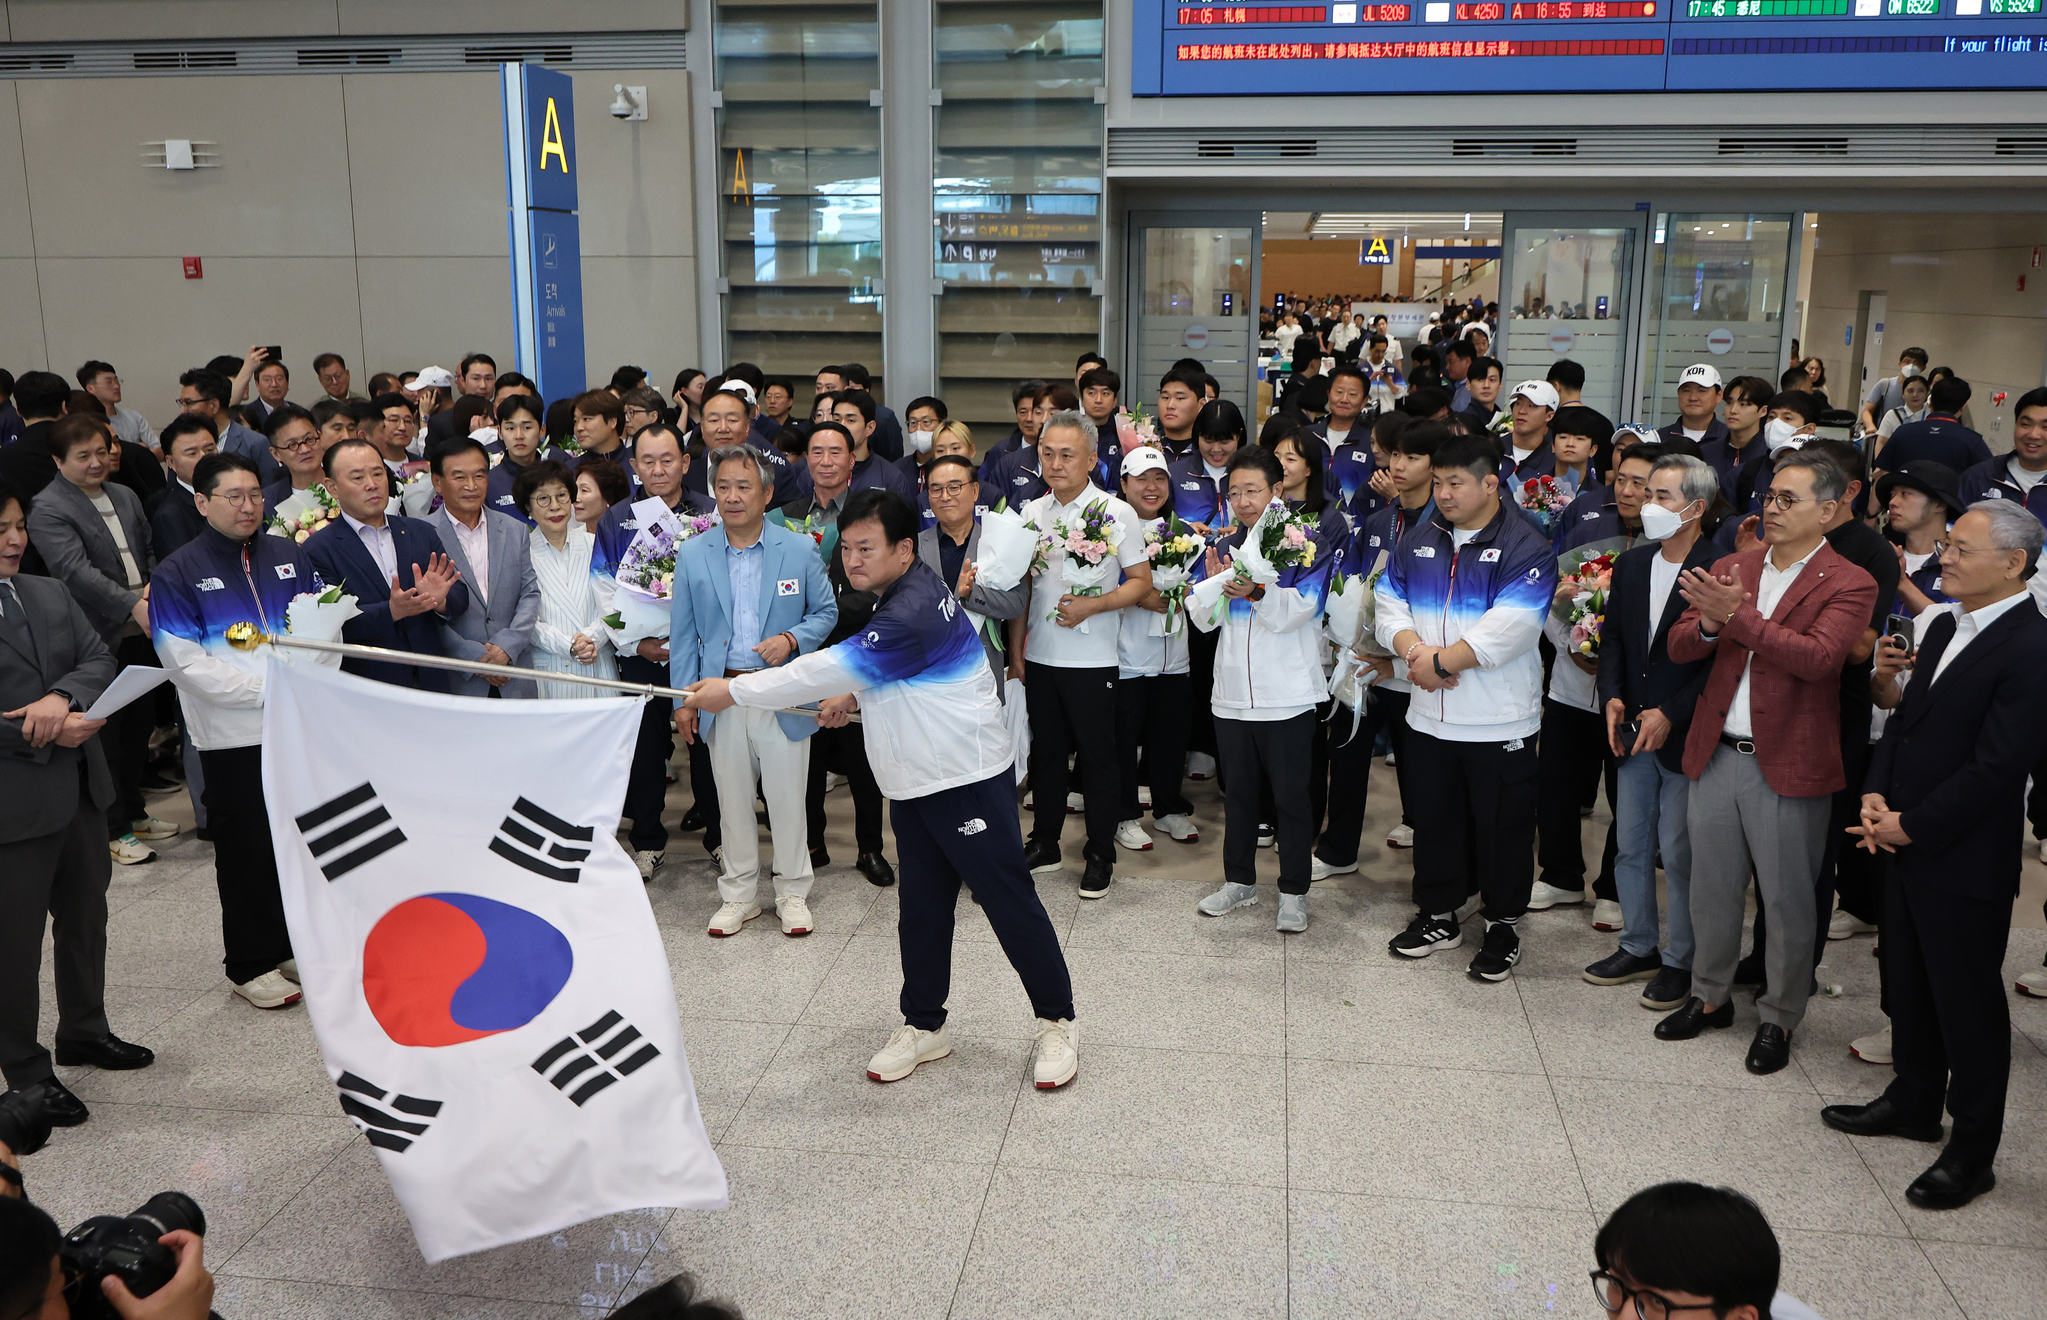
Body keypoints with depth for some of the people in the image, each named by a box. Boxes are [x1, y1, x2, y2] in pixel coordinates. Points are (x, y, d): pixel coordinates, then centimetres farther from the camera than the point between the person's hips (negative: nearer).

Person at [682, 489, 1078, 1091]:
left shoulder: (914, 613, -25)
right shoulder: (913, 591, 7)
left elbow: (832, 668, -23)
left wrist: (733, 691, -16)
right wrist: (855, 694, 9)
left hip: (968, 782, -10)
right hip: (915, 786, 10)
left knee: (1010, 903, 0)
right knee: (921, 910, 14)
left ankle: (1057, 1022, 14)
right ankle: (923, 1025, 26)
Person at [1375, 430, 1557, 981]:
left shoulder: (1525, 548, -11)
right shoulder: (1419, 541, 9)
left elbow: (1509, 628, -21)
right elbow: (1387, 604, 5)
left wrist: (1441, 663, -17)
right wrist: (1415, 651, -13)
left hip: (1500, 722, -5)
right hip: (1429, 718, 5)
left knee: (1502, 824, 6)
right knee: (1434, 817, 15)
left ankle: (1503, 924, 22)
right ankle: (1439, 914, 31)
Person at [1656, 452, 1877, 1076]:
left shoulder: (1849, 584, -7)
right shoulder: (1730, 569, 8)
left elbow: (1817, 657, -23)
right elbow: (1679, 647, 3)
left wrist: (1739, 615, -28)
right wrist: (1709, 623, -19)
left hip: (1787, 764, -4)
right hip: (1717, 755, 5)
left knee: (1787, 899, 7)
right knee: (1711, 887, 16)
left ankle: (1778, 1019, 23)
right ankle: (1710, 997, 33)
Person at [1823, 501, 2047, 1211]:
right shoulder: (1944, 627, 9)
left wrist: (1909, 825, -16)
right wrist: (1876, 793, -1)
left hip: (1965, 859, -8)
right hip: (1905, 842, 8)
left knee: (1967, 1000, 5)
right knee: (1908, 984, 21)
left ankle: (1972, 1148, 19)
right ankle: (1914, 1101, 39)